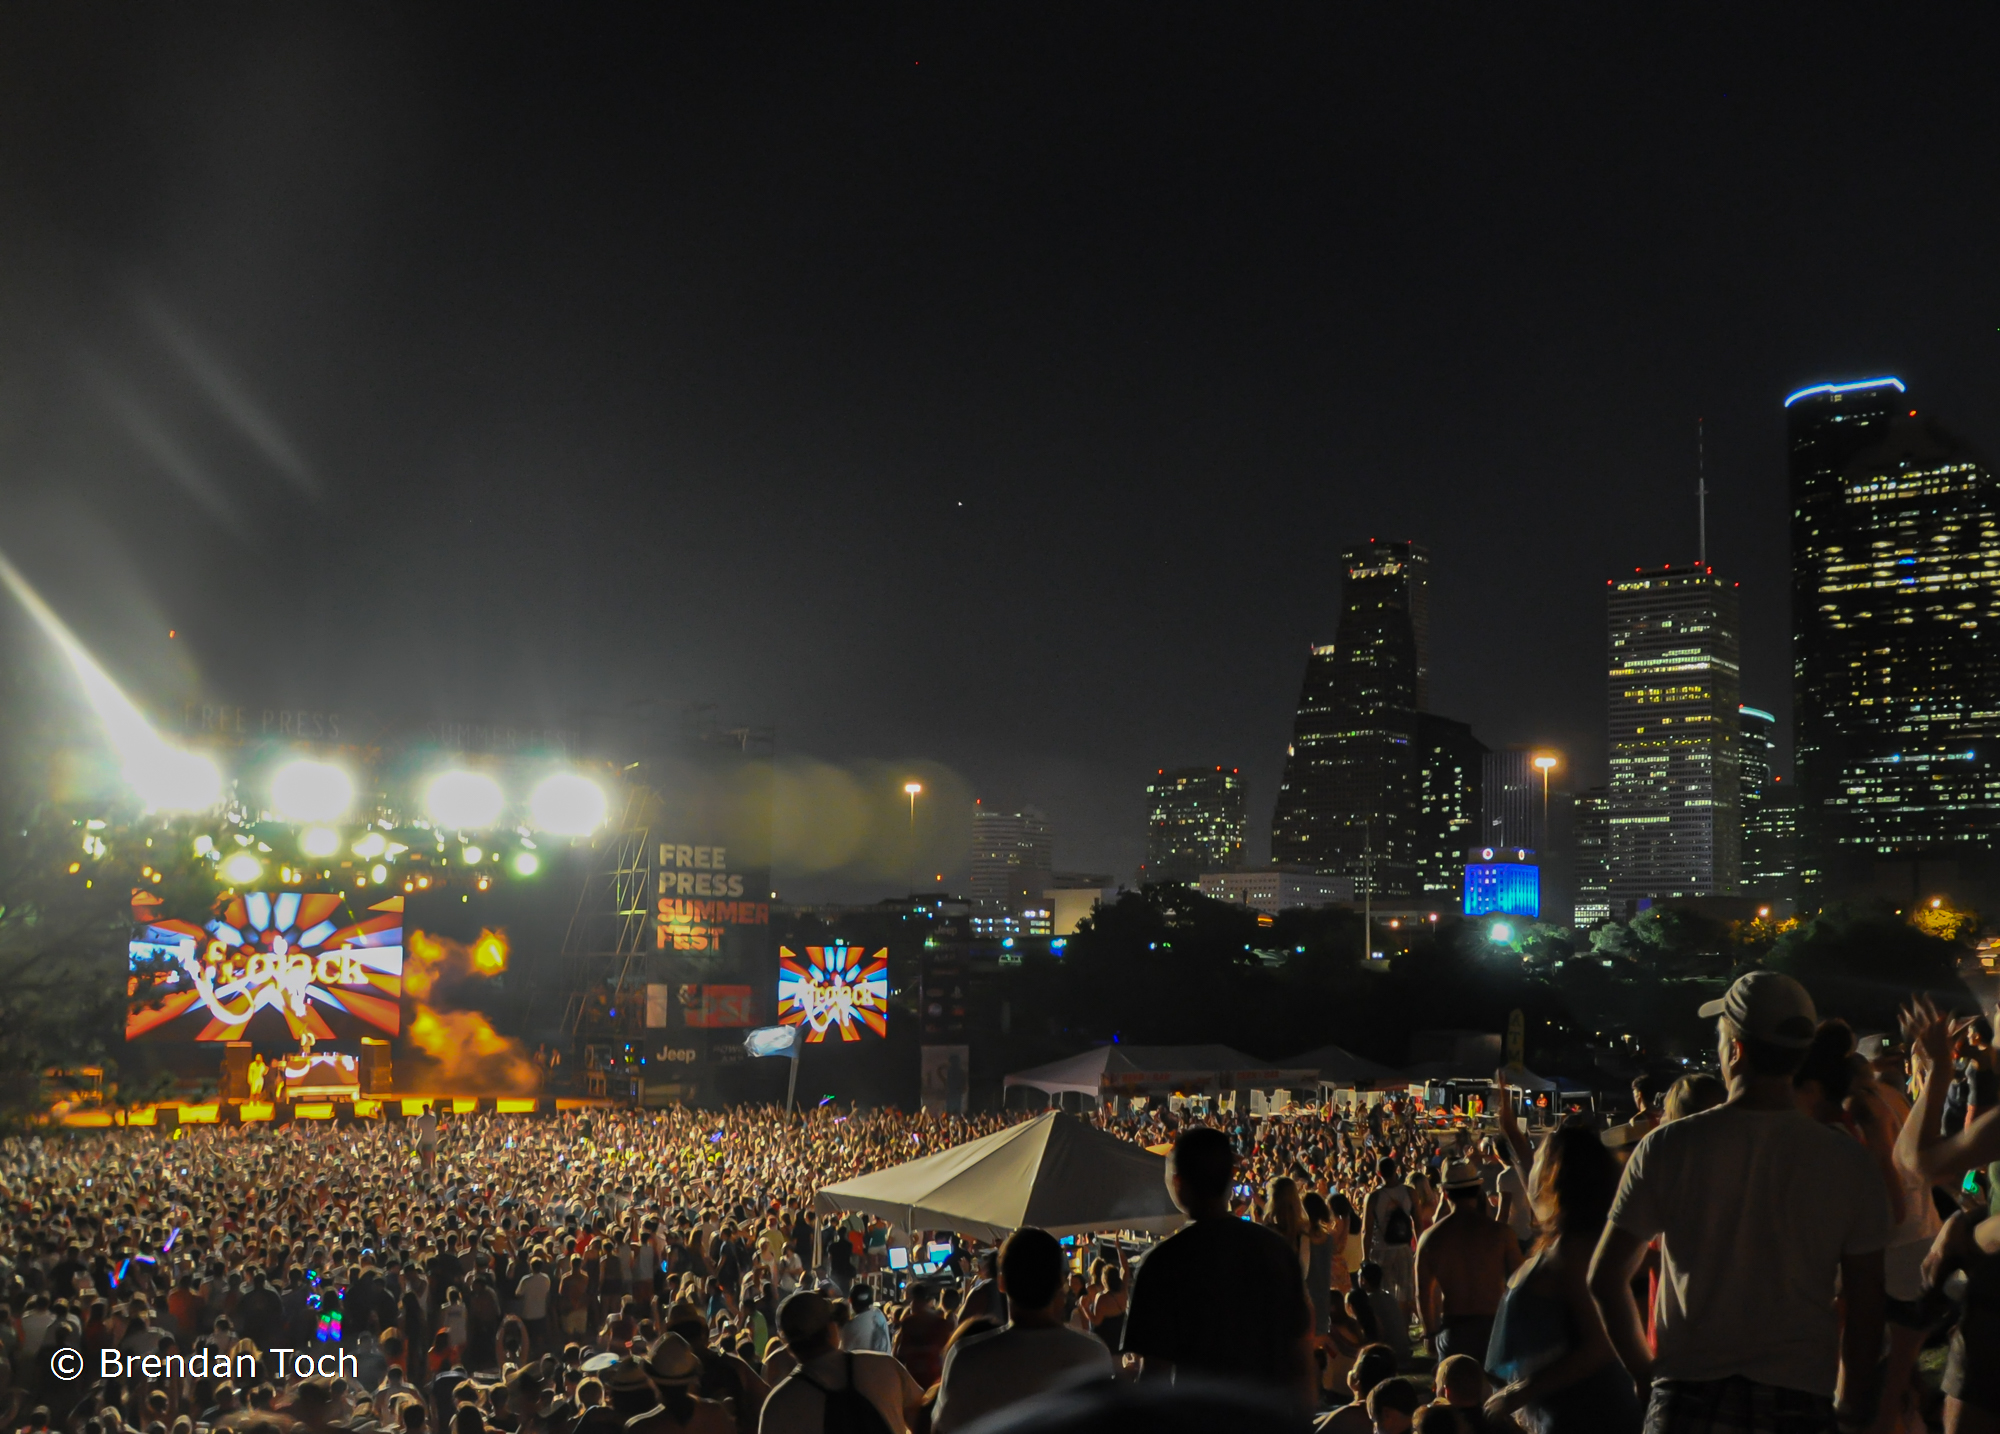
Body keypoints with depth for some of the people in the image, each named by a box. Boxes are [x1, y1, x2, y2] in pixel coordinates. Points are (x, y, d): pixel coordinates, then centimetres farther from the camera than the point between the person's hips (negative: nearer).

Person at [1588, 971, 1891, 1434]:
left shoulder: (1668, 1147, -7)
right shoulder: (1848, 1162, -4)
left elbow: (1605, 1278, -2)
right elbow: (1865, 1308, 0)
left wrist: (1644, 1369, 11)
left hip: (1688, 1396, -1)